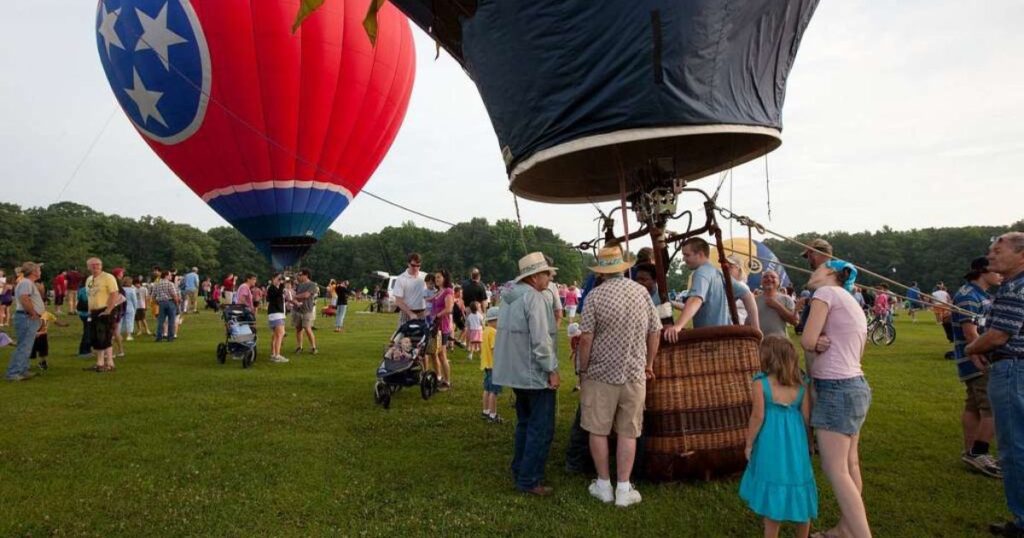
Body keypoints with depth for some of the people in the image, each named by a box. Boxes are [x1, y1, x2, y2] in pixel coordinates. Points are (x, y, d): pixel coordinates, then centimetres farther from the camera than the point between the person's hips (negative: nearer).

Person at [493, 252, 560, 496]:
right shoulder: (534, 298, -19)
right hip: (535, 374, -10)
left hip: (516, 371, 10)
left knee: (525, 423, 21)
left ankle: (520, 471, 28)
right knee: (541, 429, 0)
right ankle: (529, 480, 4)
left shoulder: (509, 296, 10)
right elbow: (541, 340, -24)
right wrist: (552, 370, -15)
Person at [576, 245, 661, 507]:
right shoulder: (642, 292, 1)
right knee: (628, 433, 10)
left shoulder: (595, 295, -9)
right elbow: (655, 332, 6)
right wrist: (649, 364, 18)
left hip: (601, 373, -2)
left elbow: (586, 338, -11)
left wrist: (583, 370, 2)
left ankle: (604, 485, 20)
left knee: (598, 431, 11)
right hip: (635, 374, 3)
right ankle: (624, 489, 15)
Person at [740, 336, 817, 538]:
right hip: (796, 443, 4)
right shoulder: (801, 384, -1)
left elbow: (758, 416, -14)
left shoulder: (760, 383, -13)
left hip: (771, 444, -4)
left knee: (773, 492, 7)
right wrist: (808, 442, 16)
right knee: (799, 492, 16)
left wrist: (749, 443, -3)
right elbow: (807, 417, 0)